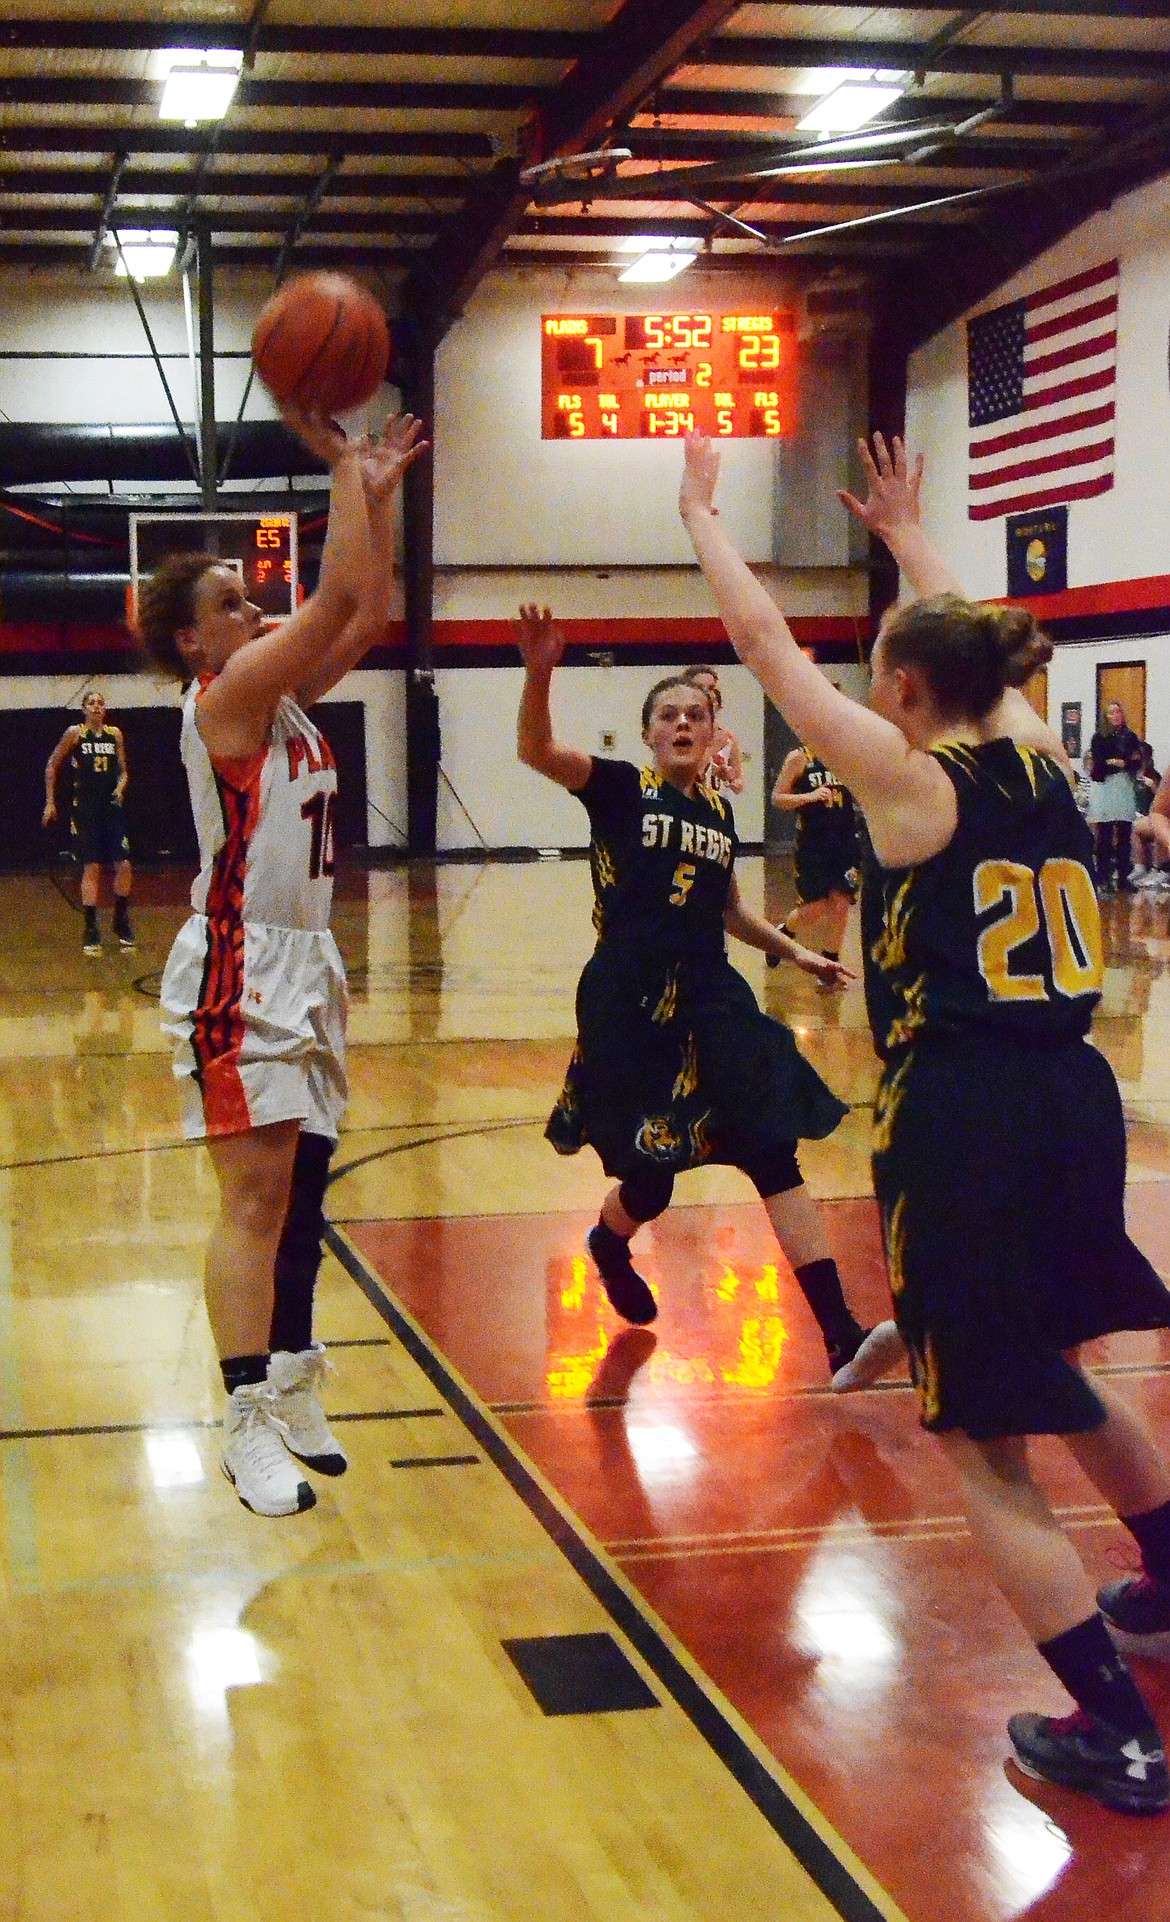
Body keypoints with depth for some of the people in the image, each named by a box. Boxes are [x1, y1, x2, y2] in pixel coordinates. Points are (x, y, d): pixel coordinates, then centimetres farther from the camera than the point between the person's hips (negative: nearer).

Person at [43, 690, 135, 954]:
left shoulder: (115, 734, 6)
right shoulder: (75, 733, -3)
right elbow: (52, 765, 4)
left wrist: (120, 787, -7)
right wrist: (50, 802, 3)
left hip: (111, 807, 3)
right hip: (85, 810, -3)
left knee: (124, 866, -2)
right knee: (91, 868, -5)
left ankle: (121, 920, 19)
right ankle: (91, 931, 2)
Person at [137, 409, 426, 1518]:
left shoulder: (282, 694, 13)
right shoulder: (224, 696, -11)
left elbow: (367, 615, 15)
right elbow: (339, 596, -17)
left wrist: (379, 493, 9)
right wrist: (341, 466, -9)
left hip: (305, 965, 9)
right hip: (240, 969, -9)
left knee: (301, 1187, 12)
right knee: (256, 1195, -11)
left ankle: (289, 1385, 22)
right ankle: (250, 1424, -9)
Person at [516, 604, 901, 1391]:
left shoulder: (720, 811, 12)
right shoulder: (619, 789, -3)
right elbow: (536, 751, -21)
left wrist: (793, 950, 16)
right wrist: (539, 673, -37)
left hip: (711, 1000, 4)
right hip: (628, 1006, -4)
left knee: (772, 1151, -8)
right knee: (650, 1181, 4)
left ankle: (842, 1337, -12)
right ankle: (609, 1244, 43)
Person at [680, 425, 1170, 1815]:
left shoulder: (907, 776, -7)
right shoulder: (1039, 764, 10)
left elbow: (763, 640, 2)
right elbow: (967, 644, 30)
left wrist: (701, 510, 16)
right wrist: (905, 535, 43)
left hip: (963, 1121, -7)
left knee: (980, 1438, 3)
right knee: (1053, 1364, 31)